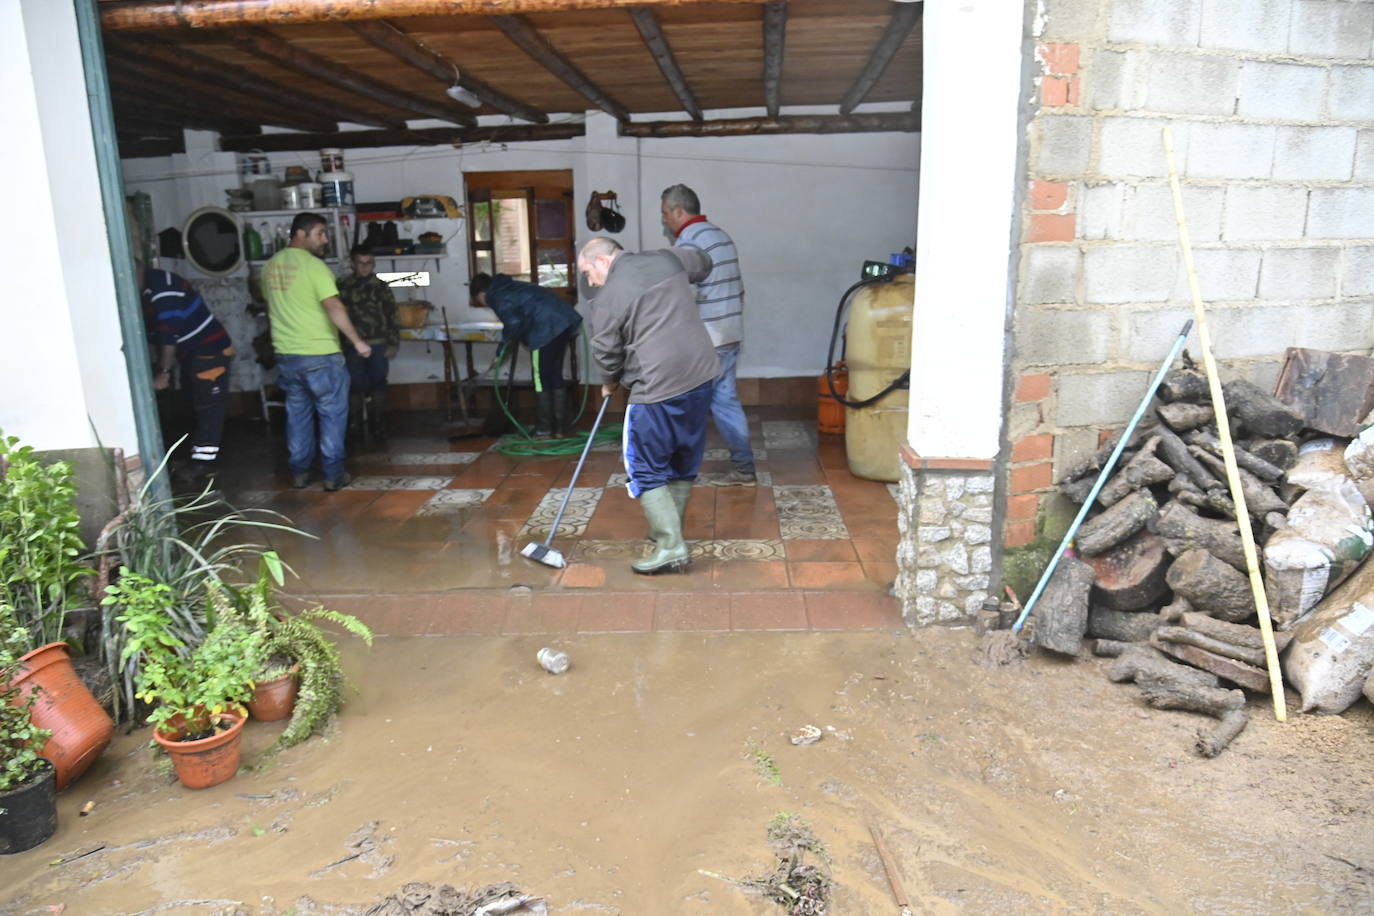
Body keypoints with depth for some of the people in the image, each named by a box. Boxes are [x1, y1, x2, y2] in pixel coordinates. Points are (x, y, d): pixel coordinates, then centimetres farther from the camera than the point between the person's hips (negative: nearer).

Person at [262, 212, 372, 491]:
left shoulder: (270, 266, 9)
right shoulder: (313, 265, -14)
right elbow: (334, 307, -24)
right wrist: (357, 341, -20)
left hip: (286, 355, 7)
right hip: (320, 355, -7)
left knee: (297, 415, 17)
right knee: (332, 415, 5)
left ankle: (299, 472, 22)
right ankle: (333, 475, 8)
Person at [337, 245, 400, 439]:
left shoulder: (381, 287, 5)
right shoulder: (343, 287, 4)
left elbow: (392, 318, 5)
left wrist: (393, 344, -2)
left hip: (378, 345, 1)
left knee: (378, 384, 5)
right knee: (355, 385, -1)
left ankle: (377, 421, 17)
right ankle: (355, 423, 9)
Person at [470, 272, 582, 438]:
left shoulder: (497, 297, -1)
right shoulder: (509, 287, 27)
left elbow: (514, 323, -15)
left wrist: (507, 339, 4)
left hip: (547, 328, -9)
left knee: (541, 379, 1)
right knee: (555, 376, 14)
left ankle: (544, 428, 5)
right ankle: (560, 427, 17)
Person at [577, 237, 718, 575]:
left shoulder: (608, 297, -9)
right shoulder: (668, 259, 9)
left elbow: (606, 354, -2)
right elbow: (703, 262, 29)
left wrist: (610, 383, 18)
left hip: (657, 389, -7)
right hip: (700, 376, 7)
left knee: (645, 470, 5)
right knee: (684, 462, 19)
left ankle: (670, 546, -1)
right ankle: (667, 530, 34)